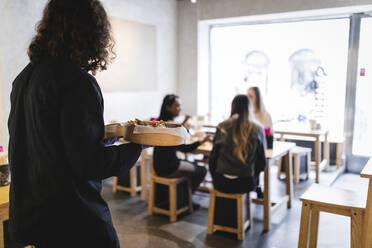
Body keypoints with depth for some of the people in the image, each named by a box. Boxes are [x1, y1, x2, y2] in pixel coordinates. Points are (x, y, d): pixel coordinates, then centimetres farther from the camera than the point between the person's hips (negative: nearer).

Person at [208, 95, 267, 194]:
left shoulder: (222, 127, -7)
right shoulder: (257, 129, -8)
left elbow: (213, 157, 0)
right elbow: (262, 163, -1)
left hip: (221, 183, 0)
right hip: (245, 184, 1)